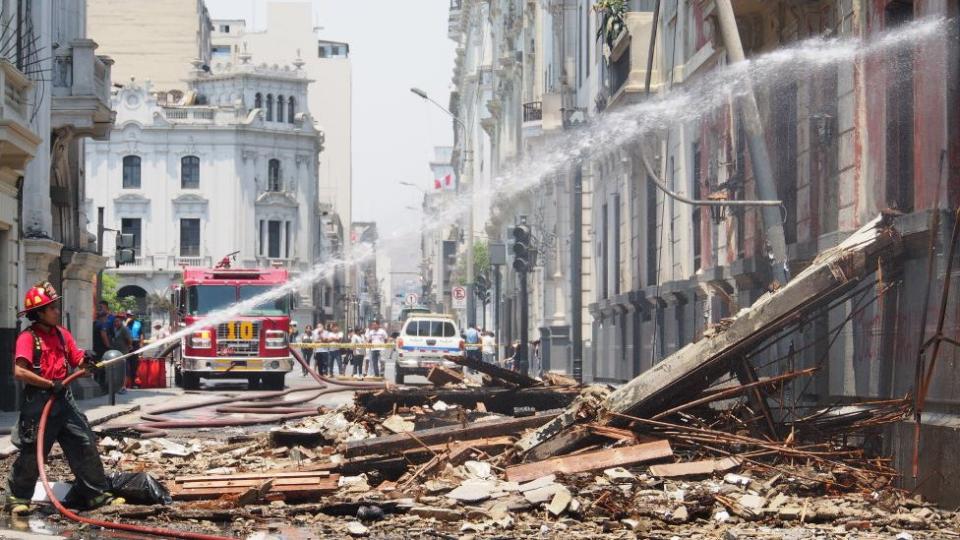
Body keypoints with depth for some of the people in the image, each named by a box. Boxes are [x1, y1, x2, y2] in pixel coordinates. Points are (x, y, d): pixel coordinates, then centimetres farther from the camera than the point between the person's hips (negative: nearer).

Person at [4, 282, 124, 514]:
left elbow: (77, 360, 10)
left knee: (85, 444, 5)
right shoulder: (28, 338, -12)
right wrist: (50, 384, -18)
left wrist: (86, 360, -14)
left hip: (63, 398, 7)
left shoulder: (62, 334, 11)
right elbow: (19, 372, -22)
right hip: (38, 400, -7)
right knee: (32, 452, -2)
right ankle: (17, 498, 12)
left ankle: (97, 494, 11)